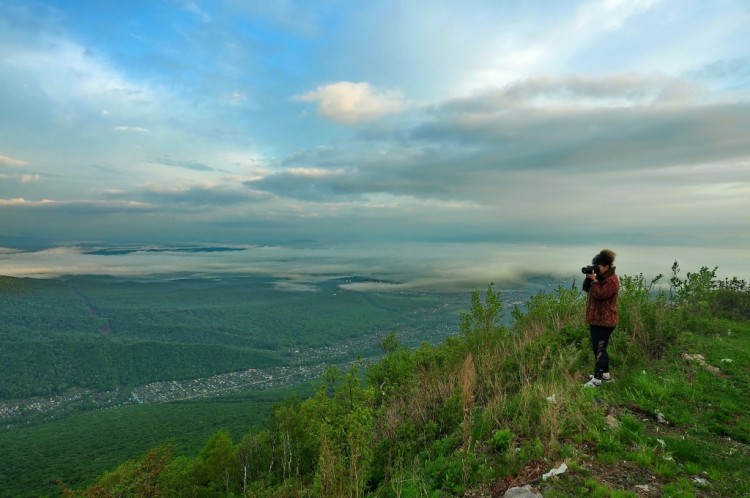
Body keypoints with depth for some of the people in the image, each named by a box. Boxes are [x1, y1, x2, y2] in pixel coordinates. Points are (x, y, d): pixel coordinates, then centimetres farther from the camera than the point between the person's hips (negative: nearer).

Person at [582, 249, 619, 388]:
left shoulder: (612, 280, -16)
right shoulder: (600, 277, 14)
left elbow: (600, 294, -25)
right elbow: (586, 289, 12)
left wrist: (594, 280, -20)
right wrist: (588, 278, -3)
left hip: (604, 321, -10)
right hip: (597, 319, 10)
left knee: (599, 349, -9)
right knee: (600, 348, 18)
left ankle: (597, 379, -5)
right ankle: (606, 374, 30)